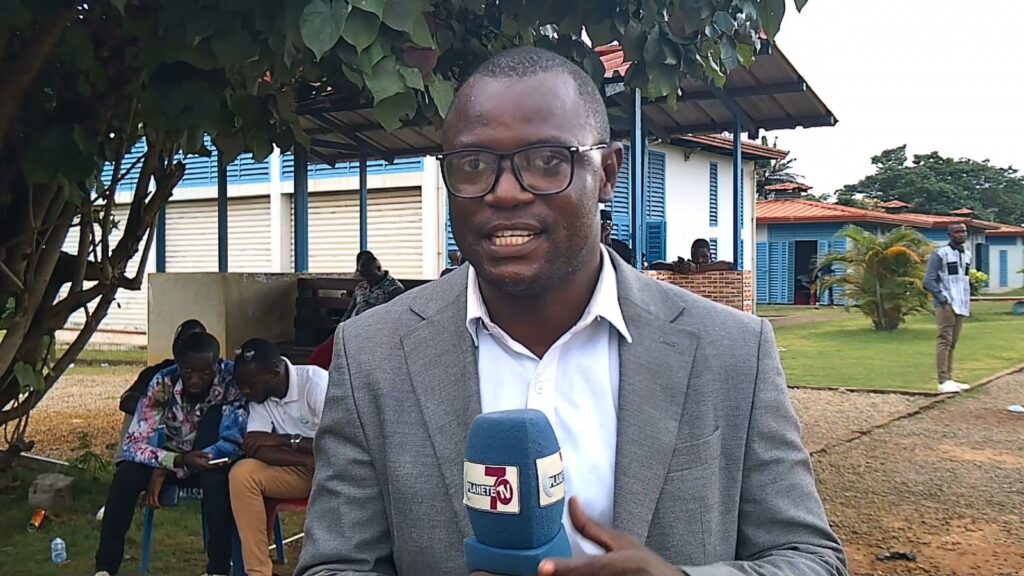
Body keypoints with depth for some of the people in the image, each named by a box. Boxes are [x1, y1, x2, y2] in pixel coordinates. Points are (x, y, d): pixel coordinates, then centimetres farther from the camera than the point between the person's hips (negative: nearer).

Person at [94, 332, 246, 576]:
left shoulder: (233, 379, -25)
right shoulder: (163, 383, -20)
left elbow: (235, 442, -28)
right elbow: (133, 444, -21)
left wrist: (164, 471, -28)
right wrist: (179, 460, -40)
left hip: (212, 461, -2)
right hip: (173, 458, 2)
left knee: (216, 475, -35)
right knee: (126, 475, -24)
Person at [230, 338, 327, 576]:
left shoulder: (315, 383, -22)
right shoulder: (259, 395, -3)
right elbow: (253, 447, -15)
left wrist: (287, 440, -17)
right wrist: (307, 457, -27)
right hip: (301, 469, 6)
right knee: (242, 473, -17)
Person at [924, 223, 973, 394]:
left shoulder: (967, 254, 16)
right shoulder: (940, 254, -7)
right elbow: (928, 280, -9)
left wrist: (967, 302, 15)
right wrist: (942, 298, -16)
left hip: (961, 306, 7)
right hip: (946, 305, -7)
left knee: (953, 343, 9)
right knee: (945, 341, -11)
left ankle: (949, 379, 12)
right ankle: (944, 381, -14)